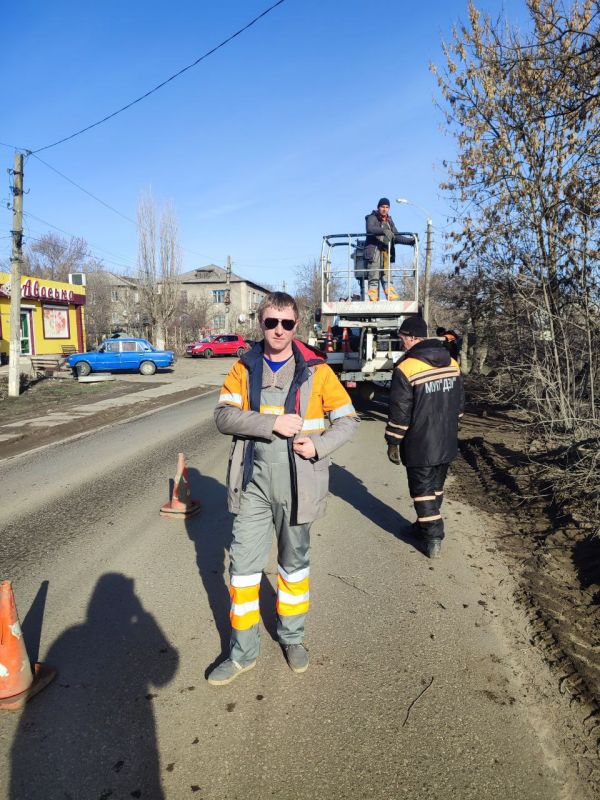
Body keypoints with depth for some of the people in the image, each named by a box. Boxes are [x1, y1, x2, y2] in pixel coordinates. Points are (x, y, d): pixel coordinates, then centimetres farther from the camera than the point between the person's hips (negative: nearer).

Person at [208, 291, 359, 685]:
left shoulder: (315, 369, -5)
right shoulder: (244, 368, 1)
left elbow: (348, 419, 0)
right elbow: (224, 416, -9)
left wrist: (320, 445, -18)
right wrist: (273, 422, -22)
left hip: (297, 483, -1)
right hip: (253, 481, 1)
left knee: (294, 562, 17)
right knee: (243, 565, 6)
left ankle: (292, 637, 41)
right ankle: (243, 652, 27)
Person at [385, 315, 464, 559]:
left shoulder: (406, 369, -18)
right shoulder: (452, 363, 4)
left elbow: (400, 413, -17)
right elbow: (459, 403, 13)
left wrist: (393, 443, -7)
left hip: (420, 445, -6)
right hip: (447, 443, 7)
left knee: (423, 490, 5)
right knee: (436, 487, 20)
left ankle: (433, 539, 8)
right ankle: (427, 524, 36)